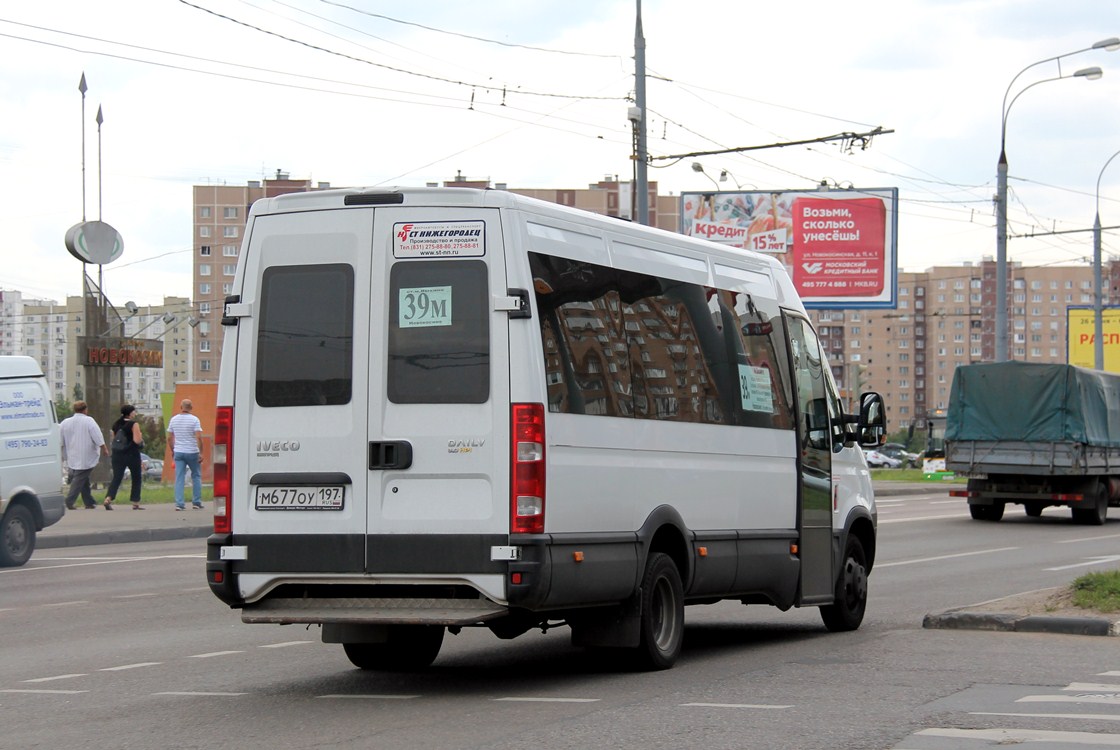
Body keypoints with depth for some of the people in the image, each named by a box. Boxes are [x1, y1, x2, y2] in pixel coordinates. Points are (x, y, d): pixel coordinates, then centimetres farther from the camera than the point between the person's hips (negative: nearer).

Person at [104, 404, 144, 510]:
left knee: (116, 478, 1)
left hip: (117, 454, 5)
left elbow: (113, 440, 15)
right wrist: (141, 437, 2)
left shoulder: (116, 424, 9)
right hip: (132, 454, -5)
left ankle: (108, 498, -21)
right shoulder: (134, 424, -10)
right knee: (136, 478, 11)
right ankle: (135, 503, 11)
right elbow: (137, 440, -17)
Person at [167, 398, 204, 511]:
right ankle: (196, 502, 12)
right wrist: (201, 453, -11)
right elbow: (199, 437, -15)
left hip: (178, 452, 3)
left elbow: (169, 438, 9)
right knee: (196, 476, 12)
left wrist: (172, 451, 21)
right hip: (192, 451, -3)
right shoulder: (194, 420, -8)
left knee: (179, 478, 3)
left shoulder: (174, 419, 5)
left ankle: (179, 503, -5)